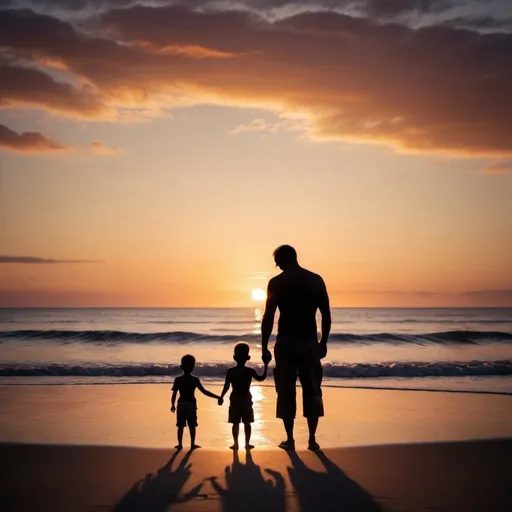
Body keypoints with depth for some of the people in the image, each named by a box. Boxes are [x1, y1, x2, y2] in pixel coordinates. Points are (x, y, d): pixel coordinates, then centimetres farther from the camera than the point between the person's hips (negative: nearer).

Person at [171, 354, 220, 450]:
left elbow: (174, 394, -4)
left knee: (181, 426, 7)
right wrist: (217, 397, -4)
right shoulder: (195, 379, -5)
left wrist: (173, 405, 10)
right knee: (192, 426, 10)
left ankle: (180, 444, 9)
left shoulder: (178, 379, -3)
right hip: (191, 404, 0)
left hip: (181, 404, 0)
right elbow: (204, 391, -8)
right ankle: (192, 444, 14)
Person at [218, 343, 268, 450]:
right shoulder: (250, 371, -7)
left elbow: (226, 386, -7)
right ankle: (247, 443, 10)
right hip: (246, 398, 0)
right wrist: (266, 366, 14)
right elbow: (261, 378, 7)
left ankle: (236, 443, 5)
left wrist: (221, 397, 2)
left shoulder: (230, 371, -6)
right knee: (247, 423, 7)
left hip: (235, 399, 1)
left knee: (235, 423, 6)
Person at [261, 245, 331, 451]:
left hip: (286, 343, -2)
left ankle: (290, 439, 11)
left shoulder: (276, 282, -5)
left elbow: (268, 318, -9)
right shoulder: (316, 280, 3)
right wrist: (323, 342, 14)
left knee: (286, 392, 7)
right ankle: (312, 439, 10)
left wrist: (264, 347, -2)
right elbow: (326, 315, 5)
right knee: (312, 391, 10)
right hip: (310, 342, 2)